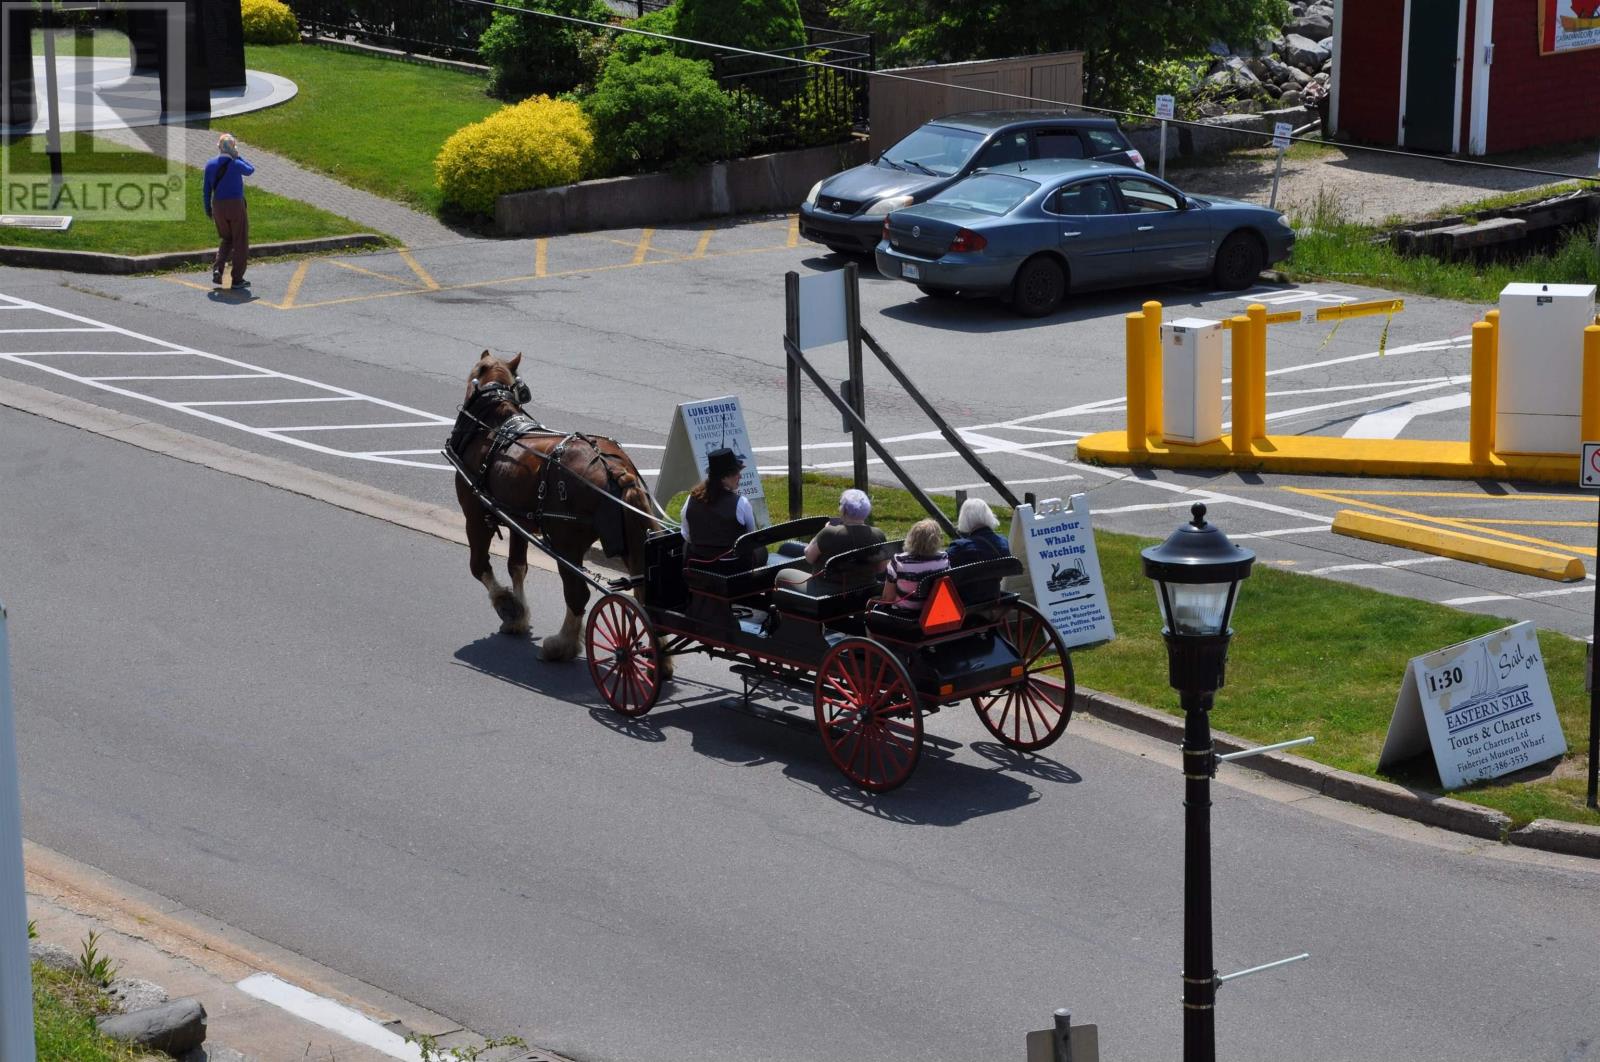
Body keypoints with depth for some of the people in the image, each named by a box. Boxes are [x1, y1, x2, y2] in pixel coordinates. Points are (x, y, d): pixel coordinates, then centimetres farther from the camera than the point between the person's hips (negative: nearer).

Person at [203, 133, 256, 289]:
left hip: (218, 206, 5)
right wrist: (238, 157, 5)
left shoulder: (210, 165, 0)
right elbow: (250, 170, 9)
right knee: (240, 242, 8)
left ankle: (217, 269, 2)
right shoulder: (236, 164, -13)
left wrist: (208, 209, 14)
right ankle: (237, 279, 9)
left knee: (227, 240, 22)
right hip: (236, 205, -5)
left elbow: (206, 190, 5)